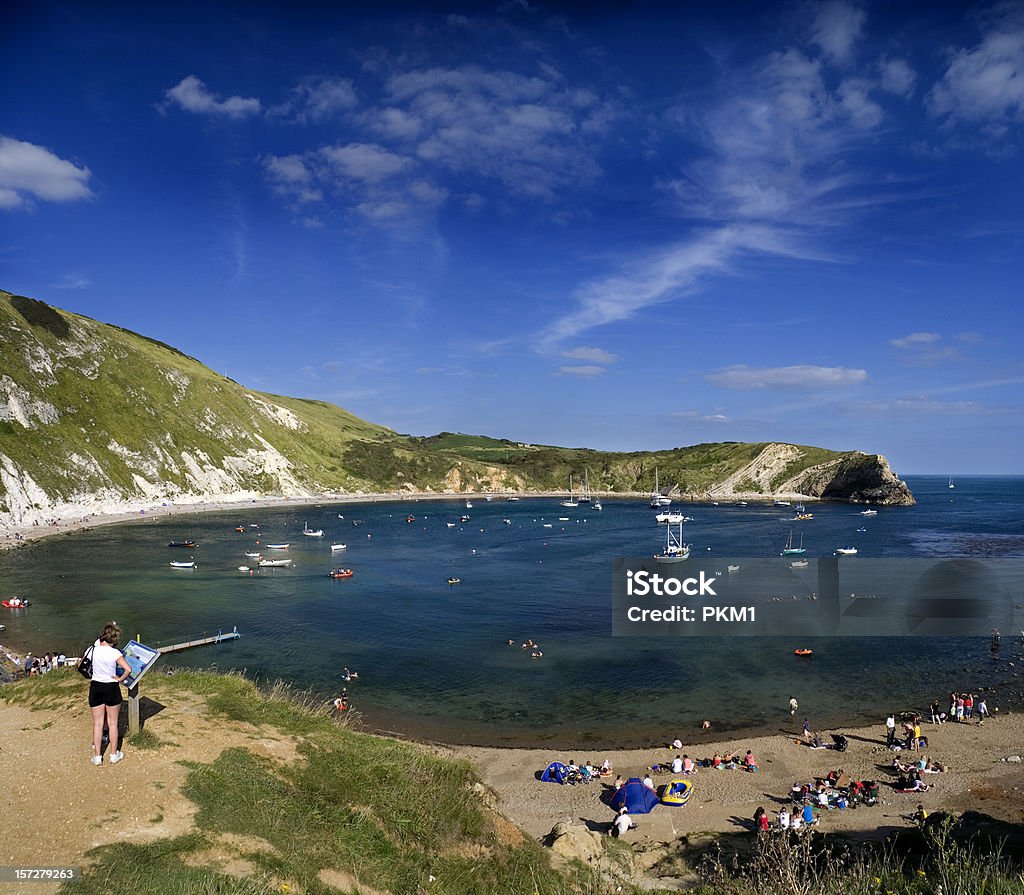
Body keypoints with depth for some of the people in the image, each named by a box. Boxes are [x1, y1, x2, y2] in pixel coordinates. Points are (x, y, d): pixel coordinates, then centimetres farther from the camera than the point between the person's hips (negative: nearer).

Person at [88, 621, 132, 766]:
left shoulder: (96, 646, -7)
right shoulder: (115, 653, -17)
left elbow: (100, 640, 19)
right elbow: (128, 669, -24)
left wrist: (110, 627, 14)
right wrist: (120, 679, -8)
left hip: (96, 688, 3)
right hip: (111, 688, -3)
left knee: (97, 724, 12)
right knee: (112, 723, 11)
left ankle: (97, 755, 17)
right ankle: (114, 754, 20)